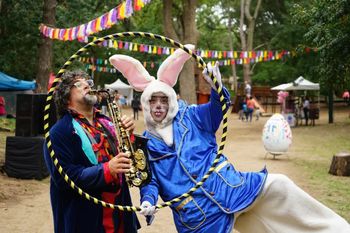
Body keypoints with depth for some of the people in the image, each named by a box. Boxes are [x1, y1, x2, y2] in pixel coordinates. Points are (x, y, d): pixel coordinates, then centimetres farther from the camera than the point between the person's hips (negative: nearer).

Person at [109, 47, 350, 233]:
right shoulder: (145, 144, 8)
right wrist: (148, 202, -16)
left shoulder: (190, 116, 7)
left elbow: (219, 108, -9)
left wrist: (216, 85, -30)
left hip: (230, 186, 0)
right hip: (197, 213, 0)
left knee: (277, 185, -10)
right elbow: (149, 181, 6)